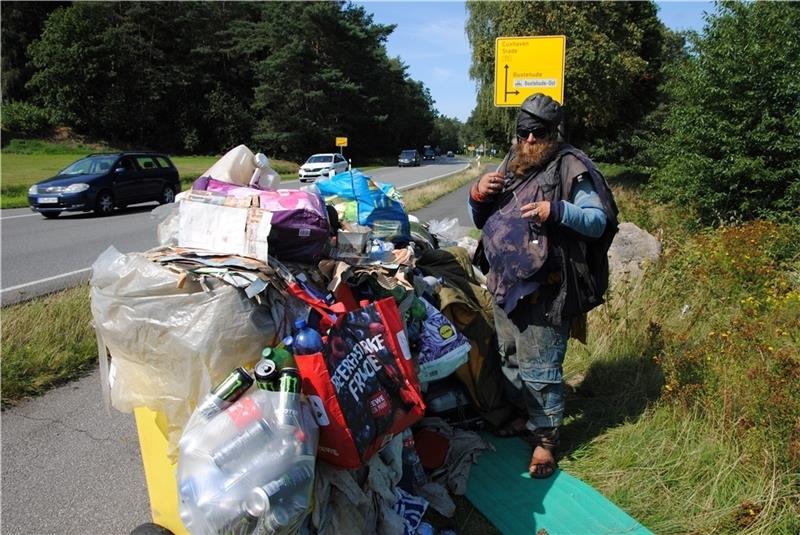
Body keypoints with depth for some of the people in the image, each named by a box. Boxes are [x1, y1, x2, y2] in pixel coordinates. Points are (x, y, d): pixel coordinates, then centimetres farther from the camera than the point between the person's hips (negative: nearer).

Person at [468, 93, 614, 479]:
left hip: (543, 291, -7)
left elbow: (597, 221, -12)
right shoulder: (509, 164, 14)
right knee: (510, 358, 21)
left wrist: (557, 211, -28)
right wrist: (478, 195, -3)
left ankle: (545, 438, 17)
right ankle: (525, 416, 41)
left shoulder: (570, 167, -8)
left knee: (539, 369, -1)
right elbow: (482, 221, 18)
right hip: (504, 285, 8)